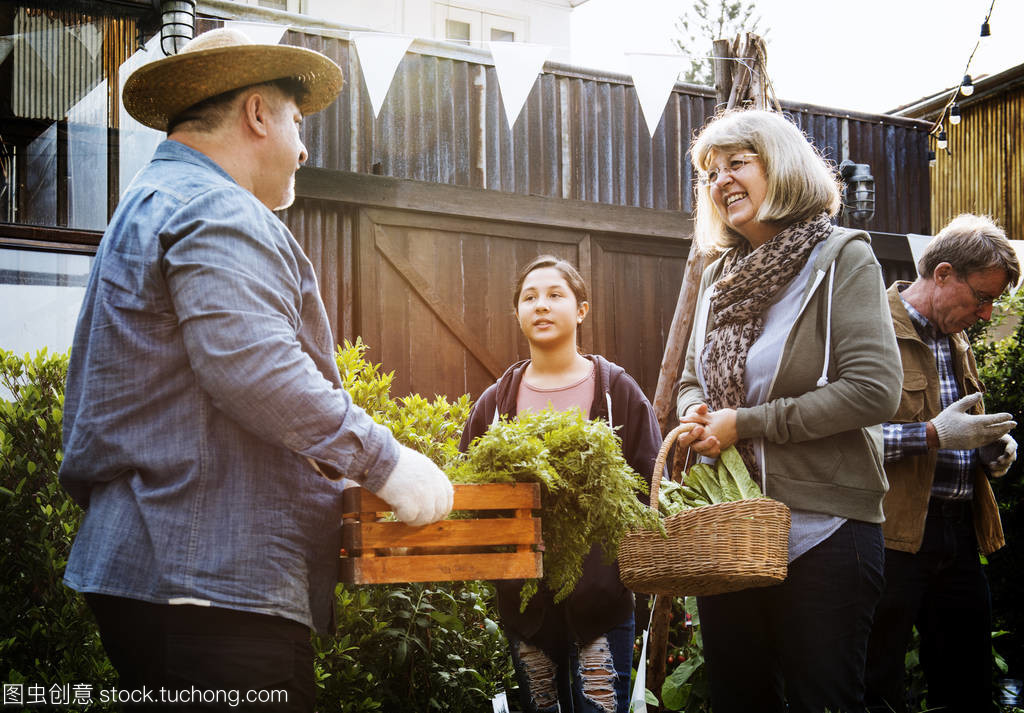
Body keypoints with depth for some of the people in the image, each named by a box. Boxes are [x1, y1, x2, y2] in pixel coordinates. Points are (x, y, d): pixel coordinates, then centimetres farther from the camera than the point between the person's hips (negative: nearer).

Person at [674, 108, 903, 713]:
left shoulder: (842, 257, -7)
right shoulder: (721, 278, 13)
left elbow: (875, 389, -17)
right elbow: (693, 383, 22)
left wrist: (743, 423, -16)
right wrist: (696, 418, -3)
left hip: (823, 530, -6)